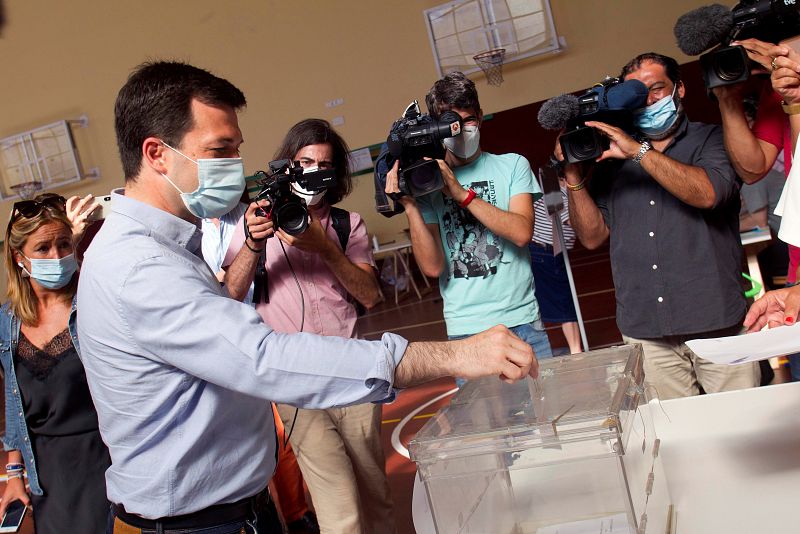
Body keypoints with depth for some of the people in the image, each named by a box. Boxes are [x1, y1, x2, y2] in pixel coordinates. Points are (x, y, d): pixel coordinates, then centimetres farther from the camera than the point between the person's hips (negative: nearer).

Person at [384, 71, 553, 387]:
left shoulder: (512, 166, 6)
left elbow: (522, 232, -11)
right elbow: (432, 267, -6)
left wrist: (461, 192, -16)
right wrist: (410, 205, -16)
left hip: (523, 321, 1)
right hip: (466, 331, 0)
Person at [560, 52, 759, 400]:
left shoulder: (710, 140, 8)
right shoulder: (612, 161, 15)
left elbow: (708, 194, -15)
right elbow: (592, 236, 8)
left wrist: (639, 150, -18)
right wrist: (574, 176, -5)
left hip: (716, 322, -2)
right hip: (645, 332, 2)